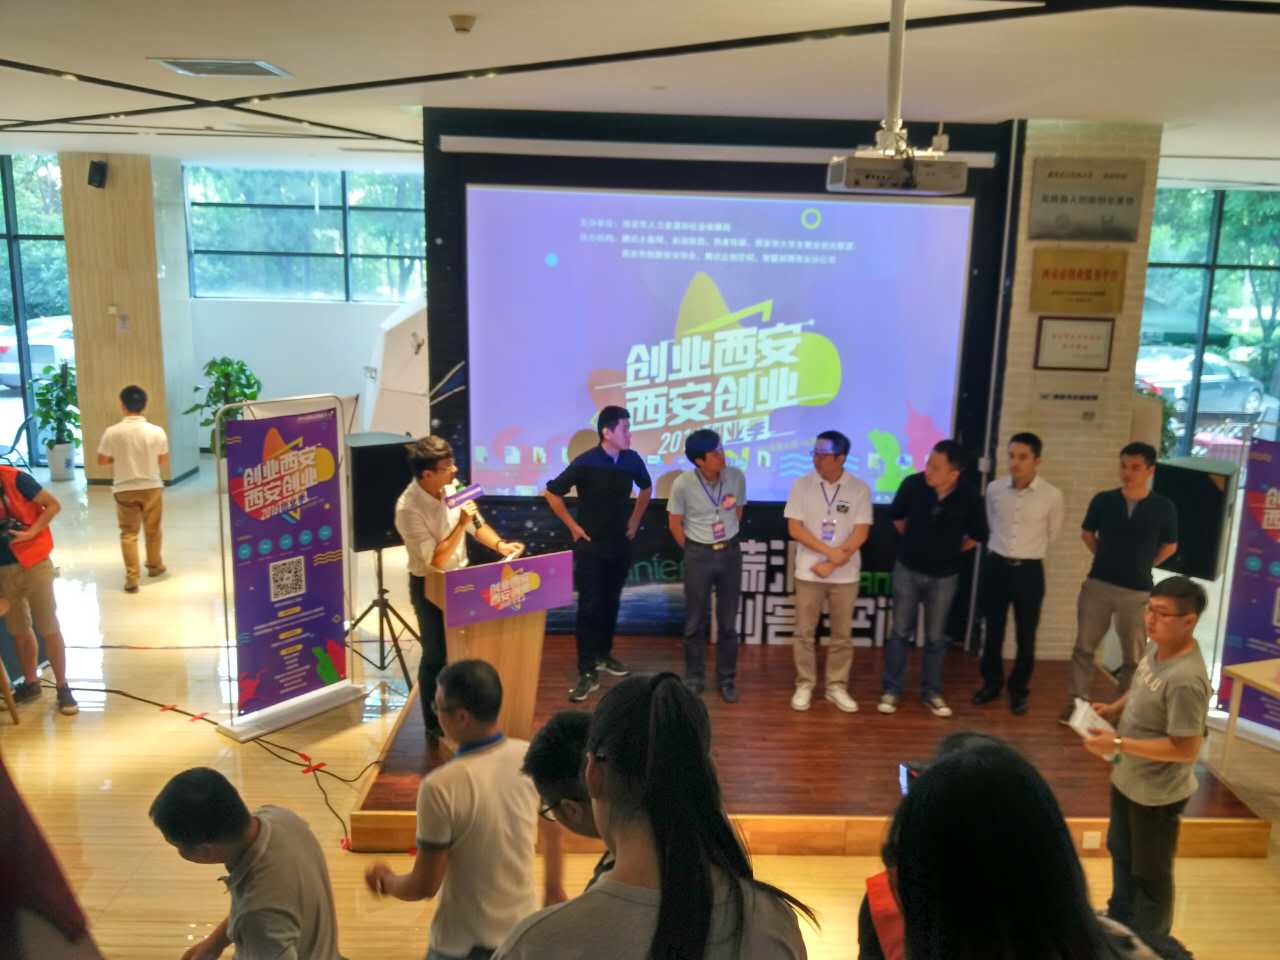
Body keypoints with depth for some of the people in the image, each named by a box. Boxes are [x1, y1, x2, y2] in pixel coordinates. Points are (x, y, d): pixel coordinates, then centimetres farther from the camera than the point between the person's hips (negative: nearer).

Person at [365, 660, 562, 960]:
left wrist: (386, 881, 5)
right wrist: (555, 889, 21)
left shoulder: (441, 787, -27)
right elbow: (553, 834, 4)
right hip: (524, 928, 4)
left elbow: (425, 886, -17)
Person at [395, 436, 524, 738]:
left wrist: (500, 545, -10)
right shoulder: (408, 508, -27)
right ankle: (435, 724, 25)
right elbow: (436, 560, -27)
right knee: (436, 656, 7)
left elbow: (477, 524, 6)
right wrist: (460, 524, -32)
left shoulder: (453, 487, -7)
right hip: (429, 587, -6)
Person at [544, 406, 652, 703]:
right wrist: (573, 526, -6)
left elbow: (646, 488, 18)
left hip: (620, 544, 5)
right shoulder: (585, 463, -16)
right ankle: (587, 673, -1)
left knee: (611, 603, 15)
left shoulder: (632, 460, -3)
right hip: (591, 546, -5)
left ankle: (603, 655, 33)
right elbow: (552, 493, -8)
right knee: (589, 607, -5)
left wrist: (635, 520, 12)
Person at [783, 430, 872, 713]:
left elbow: (861, 533, -7)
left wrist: (832, 564, -13)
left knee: (842, 634, 8)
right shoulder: (802, 485, -4)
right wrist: (829, 551, -15)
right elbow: (794, 528, -7)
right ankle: (804, 685, 19)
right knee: (805, 632, 6)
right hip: (808, 571, 0)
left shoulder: (860, 489, -5)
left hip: (845, 574, 0)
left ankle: (837, 686, 21)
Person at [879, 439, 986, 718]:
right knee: (900, 632, 7)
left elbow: (977, 536, 2)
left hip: (944, 575, 0)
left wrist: (951, 551, 9)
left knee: (935, 637, 12)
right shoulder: (913, 484, -18)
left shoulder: (969, 497, -18)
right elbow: (897, 517, 4)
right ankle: (891, 690, 19)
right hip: (908, 569, 0)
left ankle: (931, 692, 26)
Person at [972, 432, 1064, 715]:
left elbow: (1052, 534, 8)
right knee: (993, 630, 12)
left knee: (1026, 635, 7)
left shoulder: (1052, 495, -9)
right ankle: (991, 683, 28)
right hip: (995, 566, 2)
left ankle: (1019, 690, 23)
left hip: (1029, 571, -2)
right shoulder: (994, 489, -3)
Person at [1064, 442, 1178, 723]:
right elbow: (1087, 534, 14)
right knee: (1084, 648, 6)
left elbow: (1170, 546, 10)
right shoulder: (1103, 500, -3)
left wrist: (1143, 565, 7)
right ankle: (1077, 703, 18)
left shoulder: (1164, 507, -5)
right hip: (1098, 584, 1)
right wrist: (1106, 558, 9)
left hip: (1138, 592, -1)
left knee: (1133, 657, 11)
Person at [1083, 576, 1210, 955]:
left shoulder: (1186, 679, -33)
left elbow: (1185, 749, -30)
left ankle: (1150, 946, 36)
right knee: (1120, 852, 29)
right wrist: (1115, 709, -3)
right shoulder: (1155, 646, -6)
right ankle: (1120, 919, 52)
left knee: (1150, 873, 13)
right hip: (1128, 778, 9)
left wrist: (1118, 744, -28)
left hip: (1157, 793, -9)